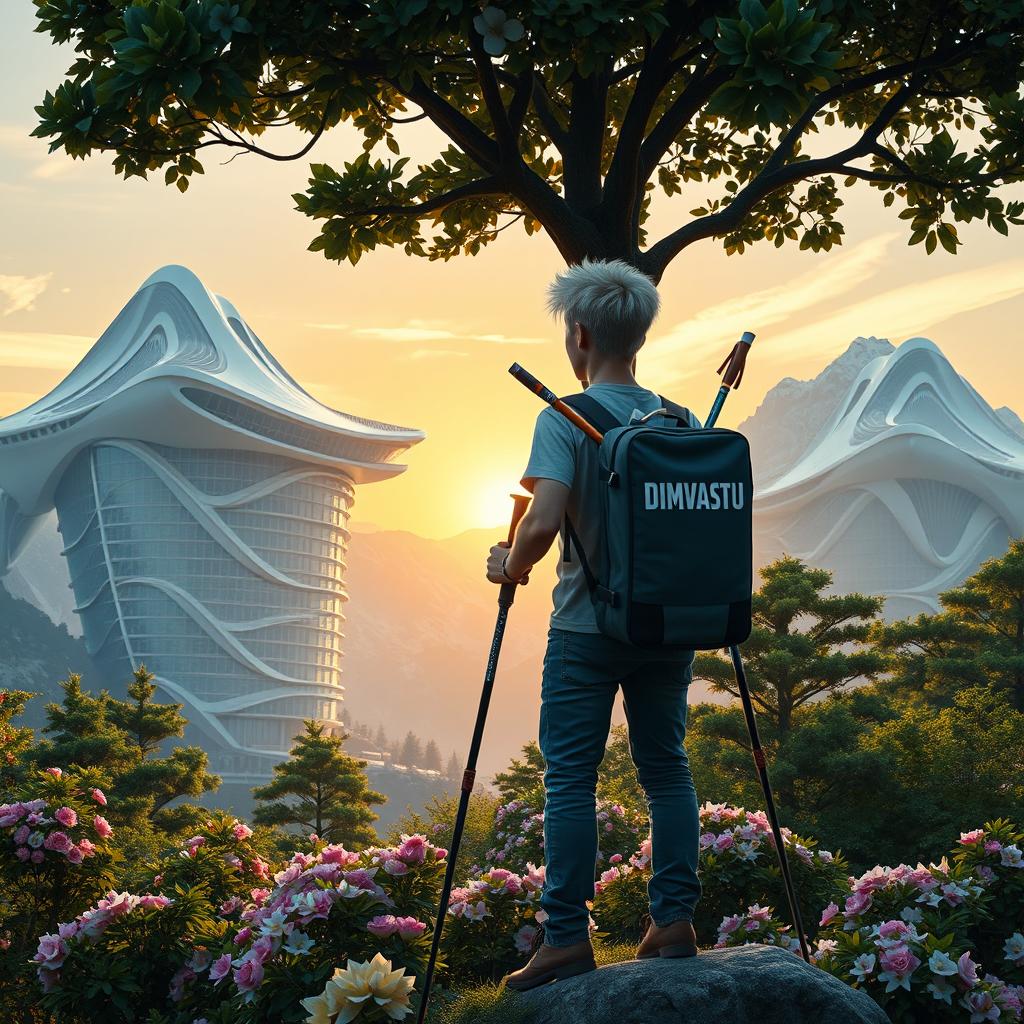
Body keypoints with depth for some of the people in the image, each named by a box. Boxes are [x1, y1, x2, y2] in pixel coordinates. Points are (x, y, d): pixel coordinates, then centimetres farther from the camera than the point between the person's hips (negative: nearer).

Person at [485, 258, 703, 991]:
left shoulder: (563, 420, -11)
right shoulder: (681, 423, 4)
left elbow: (543, 523, -22)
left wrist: (511, 567, -3)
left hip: (587, 628, -4)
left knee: (571, 778, 0)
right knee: (667, 767, 12)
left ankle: (568, 937, -2)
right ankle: (676, 921, 10)